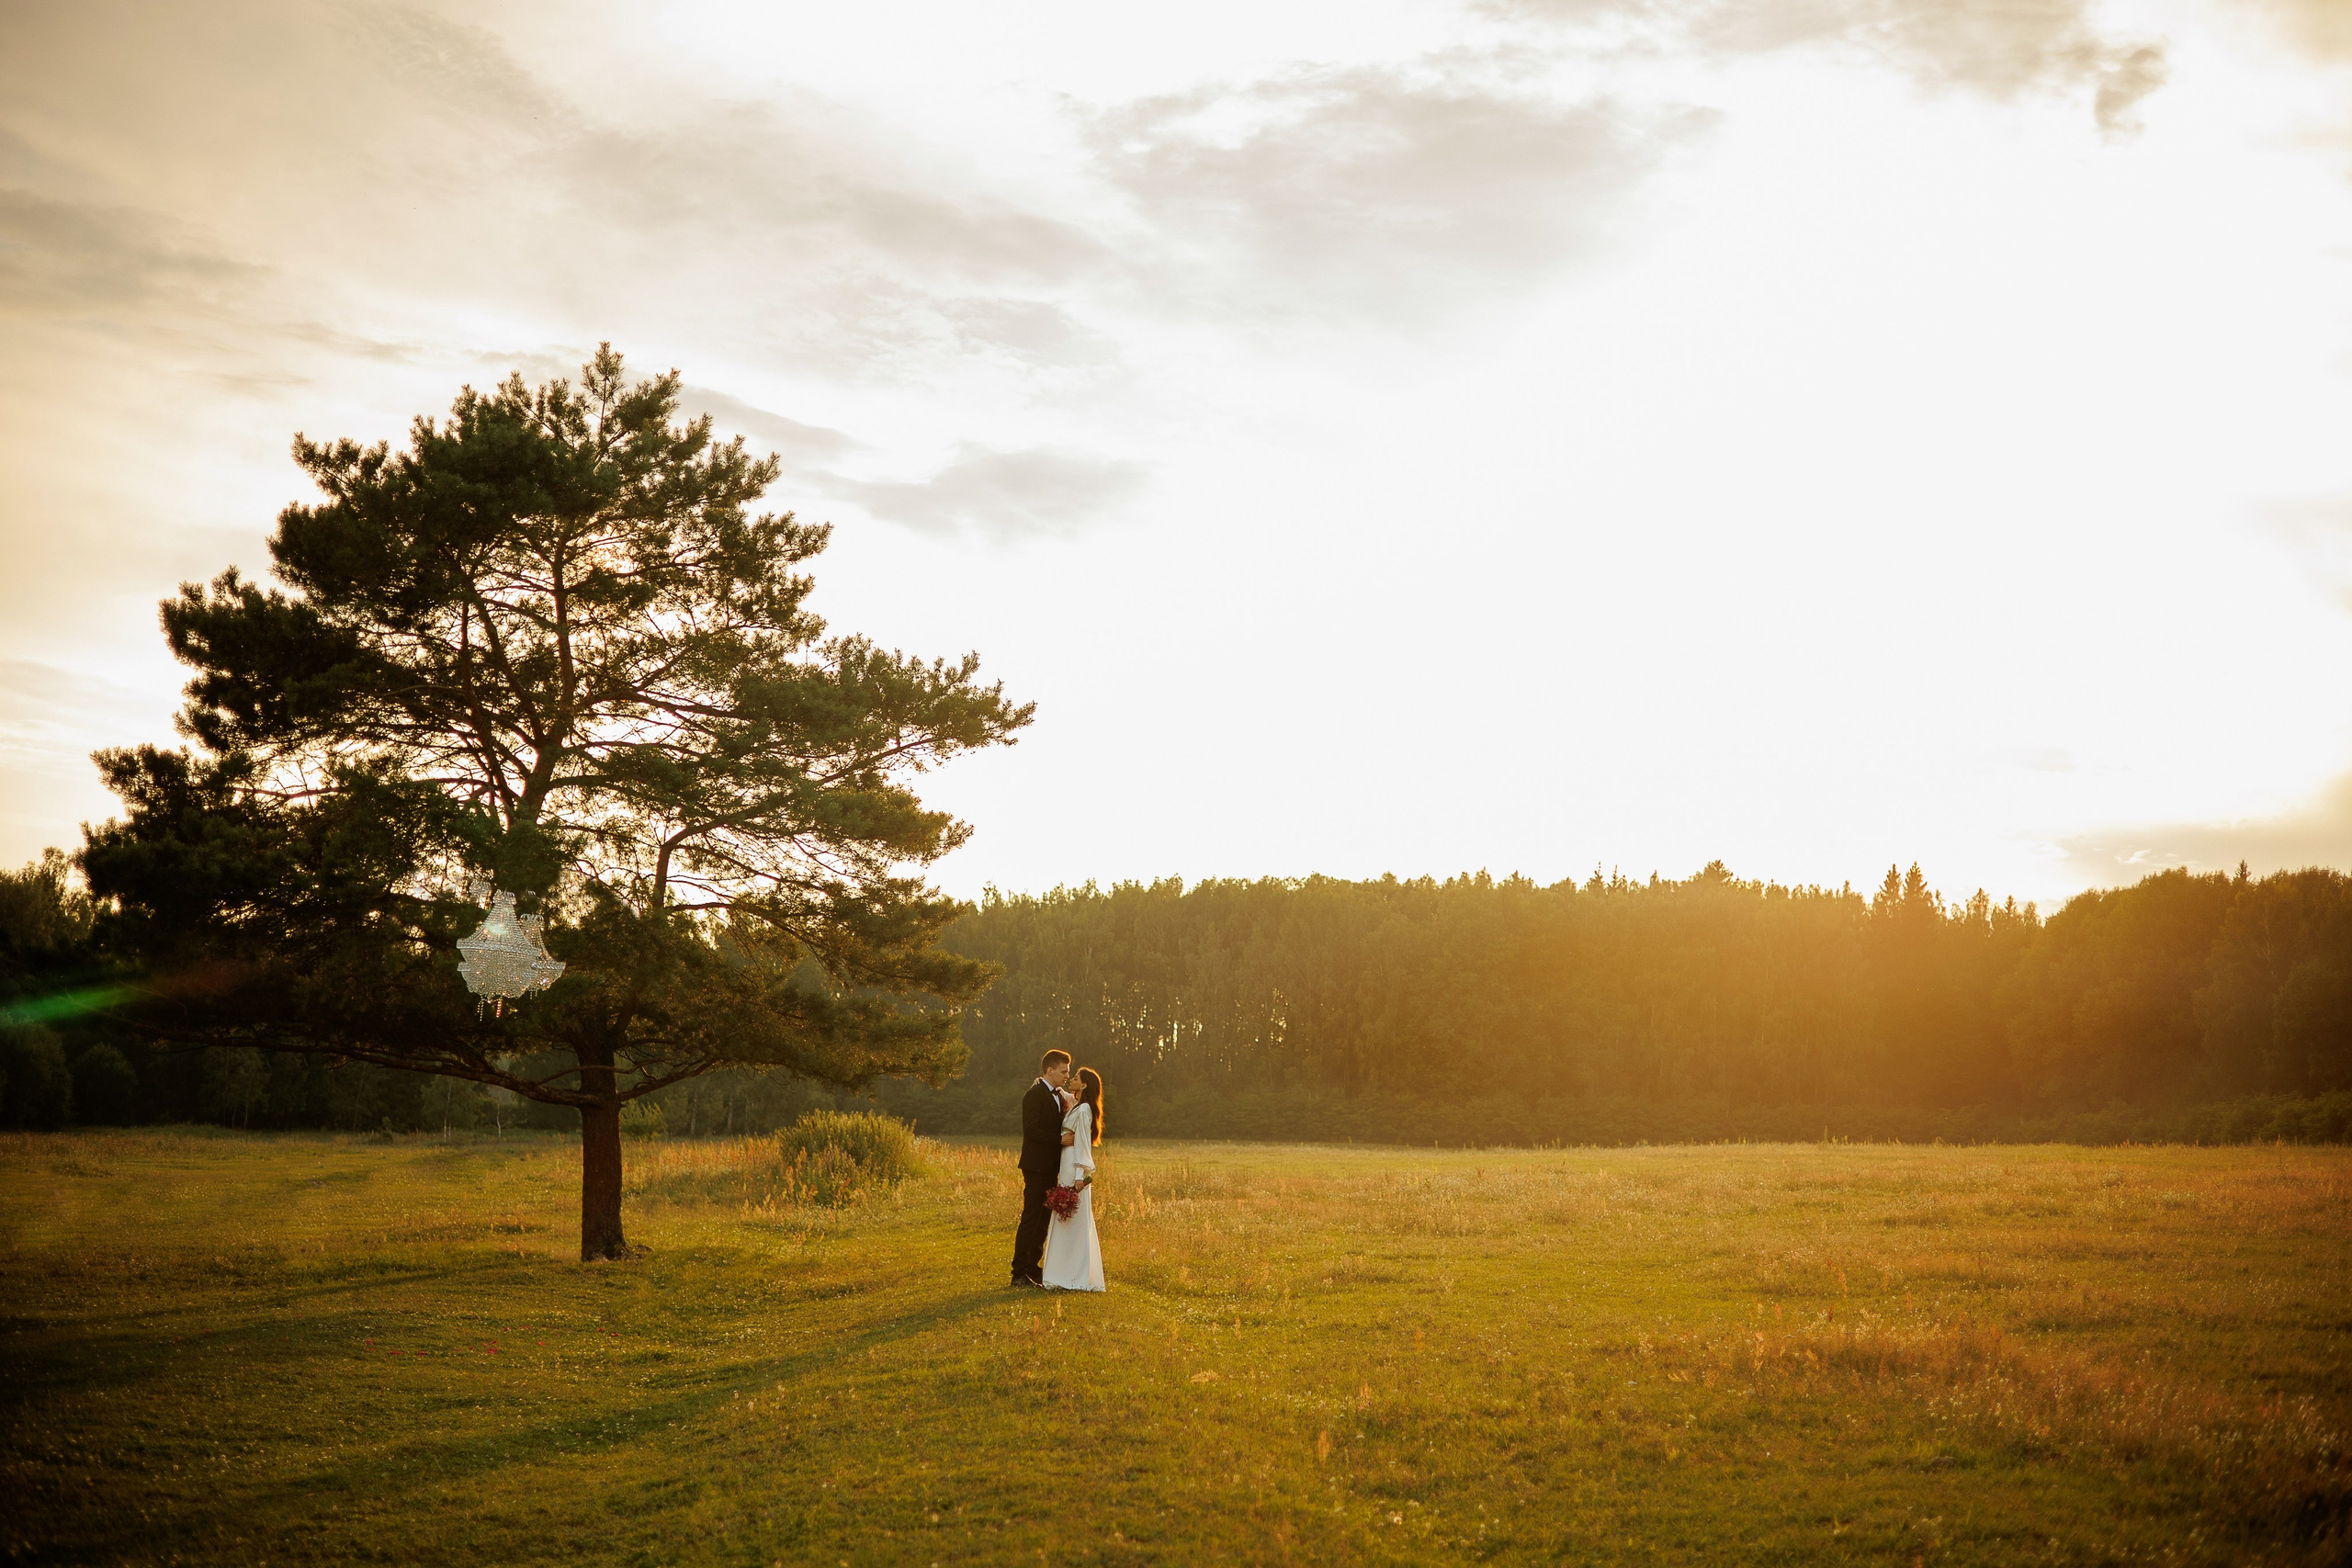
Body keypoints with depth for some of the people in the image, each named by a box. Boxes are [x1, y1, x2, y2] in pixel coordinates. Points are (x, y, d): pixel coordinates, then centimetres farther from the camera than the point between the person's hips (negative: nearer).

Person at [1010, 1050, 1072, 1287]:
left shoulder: (1058, 1096, 17)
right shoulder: (1035, 1094, -12)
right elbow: (1032, 1130, -20)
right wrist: (1060, 1140, -20)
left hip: (1050, 1168, 9)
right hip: (1037, 1167, -9)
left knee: (1043, 1220, 11)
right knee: (1031, 1220, -7)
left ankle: (1033, 1270, 17)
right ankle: (1019, 1274, -3)